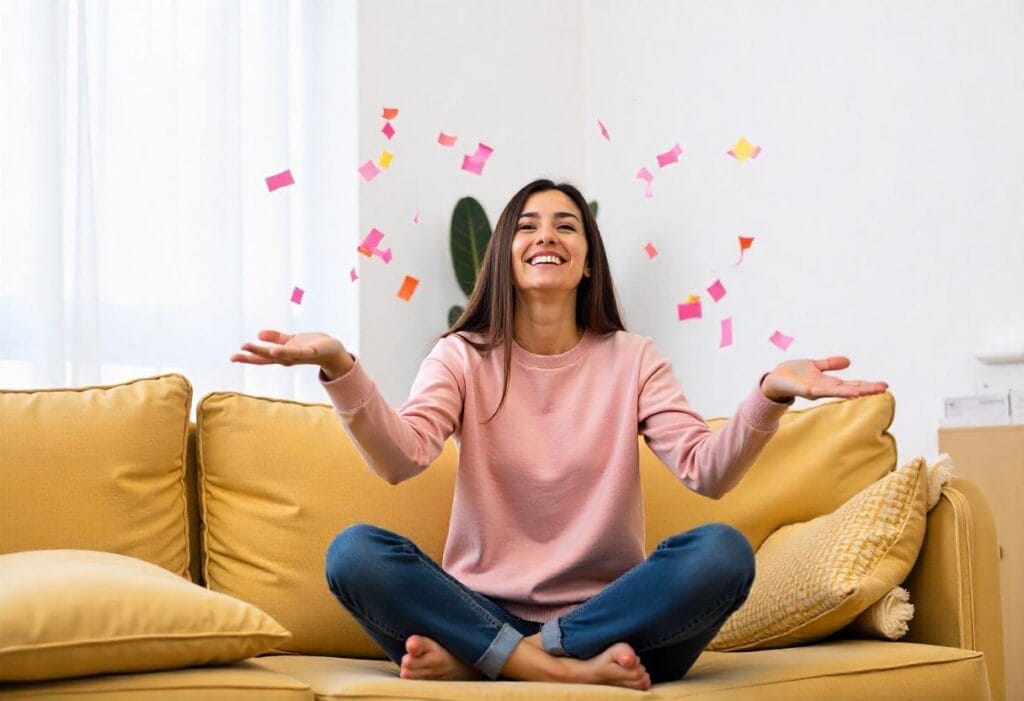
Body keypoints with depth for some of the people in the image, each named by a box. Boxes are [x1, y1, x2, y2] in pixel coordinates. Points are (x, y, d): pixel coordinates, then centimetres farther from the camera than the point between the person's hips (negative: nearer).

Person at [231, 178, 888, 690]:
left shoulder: (634, 359, 7)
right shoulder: (463, 358, 5)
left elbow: (707, 472, -9)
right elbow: (401, 459, -15)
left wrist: (770, 396, -28)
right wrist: (340, 368, -33)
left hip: (609, 613, 1)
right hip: (484, 605, -1)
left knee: (724, 552, -27)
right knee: (354, 553, -25)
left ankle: (474, 658, -22)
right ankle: (561, 667, -26)